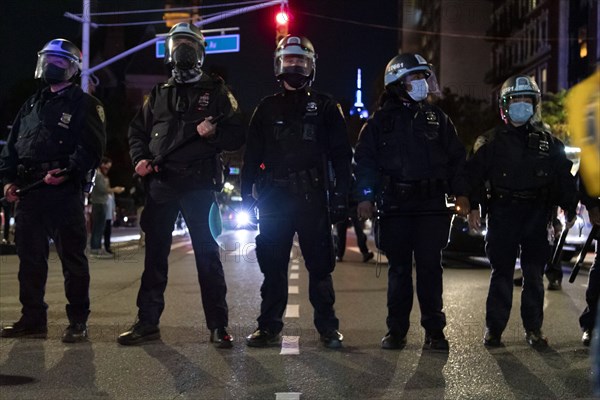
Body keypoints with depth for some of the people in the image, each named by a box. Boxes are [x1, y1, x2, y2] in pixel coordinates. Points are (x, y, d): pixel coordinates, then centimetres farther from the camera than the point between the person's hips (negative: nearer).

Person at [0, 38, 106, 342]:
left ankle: (78, 322, 5)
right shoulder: (32, 105, 22)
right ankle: (33, 319, 18)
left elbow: (91, 147, -10)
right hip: (28, 191, 7)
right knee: (30, 257, 9)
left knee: (72, 257, -2)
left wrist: (67, 172, -23)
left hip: (65, 192, -6)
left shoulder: (83, 104, 2)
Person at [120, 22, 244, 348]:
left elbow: (237, 135, 4)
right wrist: (140, 159, 3)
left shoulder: (215, 92, 9)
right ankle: (147, 322, 15)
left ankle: (218, 325, 2)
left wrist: (214, 133, -16)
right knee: (155, 254, 7)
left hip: (198, 183, -3)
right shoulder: (159, 95, 18)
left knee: (207, 254, -3)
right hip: (161, 183, 4)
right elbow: (137, 132, 22)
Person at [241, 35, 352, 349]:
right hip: (274, 196, 2)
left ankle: (328, 326, 9)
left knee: (319, 264, 0)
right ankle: (269, 326, 11)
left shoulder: (324, 106, 10)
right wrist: (246, 194, 4)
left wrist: (341, 194, -4)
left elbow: (341, 154, 6)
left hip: (312, 196, -2)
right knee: (272, 264, 4)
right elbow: (252, 155, 13)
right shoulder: (267, 108, 15)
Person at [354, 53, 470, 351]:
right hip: (394, 206, 0)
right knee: (399, 270, 6)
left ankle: (434, 330, 6)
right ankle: (396, 330, 14)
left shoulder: (436, 117, 11)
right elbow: (365, 160, 6)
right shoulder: (380, 121, 7)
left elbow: (456, 157, 12)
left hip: (432, 205, 1)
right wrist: (366, 197, -4)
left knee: (430, 268, -1)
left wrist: (461, 193, 3)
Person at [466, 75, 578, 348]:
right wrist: (473, 207, -5)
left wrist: (570, 208, 10)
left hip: (536, 215, 2)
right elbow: (474, 173, 2)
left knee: (534, 275, 5)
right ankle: (493, 328, 9)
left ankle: (533, 329, 14)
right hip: (502, 215, -1)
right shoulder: (493, 141, 5)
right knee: (501, 274, 2)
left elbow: (564, 177, 14)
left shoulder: (547, 141, 9)